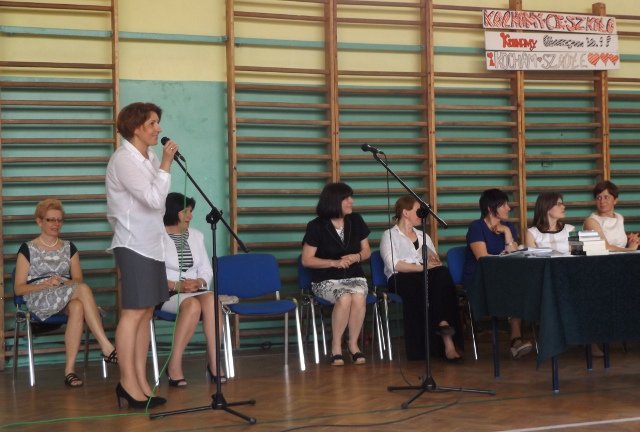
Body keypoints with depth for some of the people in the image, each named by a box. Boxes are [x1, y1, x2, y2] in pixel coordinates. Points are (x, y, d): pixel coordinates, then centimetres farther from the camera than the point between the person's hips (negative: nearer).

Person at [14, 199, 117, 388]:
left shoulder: (69, 248, 19)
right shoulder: (28, 249, 7)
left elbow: (77, 279, 11)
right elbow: (19, 288, 2)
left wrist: (63, 283, -12)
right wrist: (46, 284, -15)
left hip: (69, 299, 3)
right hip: (39, 300, -3)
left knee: (77, 307, -37)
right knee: (83, 289, -32)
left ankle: (70, 369, -41)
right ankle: (106, 347, -38)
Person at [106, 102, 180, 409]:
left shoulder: (149, 158, 14)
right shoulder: (124, 160, -13)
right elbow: (154, 198, -21)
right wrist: (166, 164, -17)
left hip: (151, 243, 9)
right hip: (133, 244, -9)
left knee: (145, 313, 8)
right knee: (133, 313, -9)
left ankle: (140, 381, 10)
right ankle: (128, 382, -6)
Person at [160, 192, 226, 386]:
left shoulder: (196, 235, 17)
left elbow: (207, 270, 14)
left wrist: (199, 282, -9)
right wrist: (176, 285, -20)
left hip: (195, 290, 5)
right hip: (166, 292, -5)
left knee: (211, 300, -31)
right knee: (193, 305, -36)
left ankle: (213, 362, -29)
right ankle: (174, 365, -29)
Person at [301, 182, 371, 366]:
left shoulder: (356, 221, 7)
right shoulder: (316, 226, -5)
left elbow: (366, 251, 16)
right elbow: (307, 260, -4)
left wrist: (356, 257, -8)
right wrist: (334, 263, -15)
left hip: (354, 277, 3)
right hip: (326, 280, -3)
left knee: (359, 297, -33)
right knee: (344, 298, -36)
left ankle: (353, 344, -16)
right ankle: (336, 346, -19)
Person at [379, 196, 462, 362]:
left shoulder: (423, 236, 33)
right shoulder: (390, 235, 14)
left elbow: (437, 263, 23)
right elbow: (394, 265, -5)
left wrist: (433, 261, -2)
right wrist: (422, 267, -14)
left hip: (426, 276, 5)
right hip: (401, 279, -4)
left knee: (443, 273, -32)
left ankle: (443, 324, -47)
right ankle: (447, 341, -42)